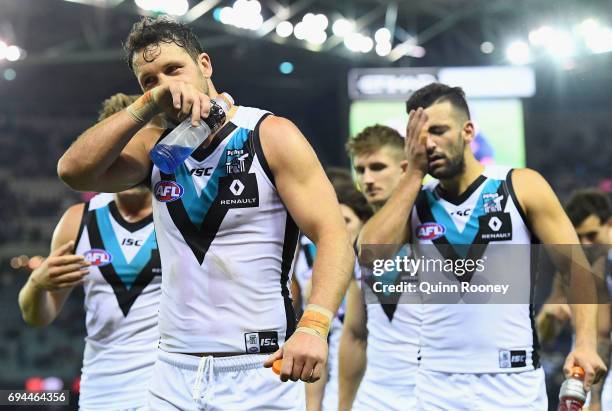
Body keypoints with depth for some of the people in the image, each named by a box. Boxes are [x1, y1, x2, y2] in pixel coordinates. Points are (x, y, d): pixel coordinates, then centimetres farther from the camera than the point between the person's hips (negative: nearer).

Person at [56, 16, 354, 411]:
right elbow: (74, 171, -7)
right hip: (173, 376, 4)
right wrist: (146, 105, -14)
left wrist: (314, 326, -29)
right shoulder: (156, 146, 10)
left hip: (259, 371, -4)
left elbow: (334, 237, -13)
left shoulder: (271, 135, -5)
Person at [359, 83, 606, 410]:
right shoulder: (414, 202, 8)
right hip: (437, 382, 2)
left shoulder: (521, 187, -1)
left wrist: (585, 343, -17)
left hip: (514, 380, -2)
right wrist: (413, 173, -5)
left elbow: (576, 266, -3)